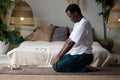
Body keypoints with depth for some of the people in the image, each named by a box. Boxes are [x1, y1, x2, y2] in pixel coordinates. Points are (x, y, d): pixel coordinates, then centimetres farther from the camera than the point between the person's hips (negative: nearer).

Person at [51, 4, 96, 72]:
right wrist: (59, 56, 7)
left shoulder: (83, 24, -20)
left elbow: (71, 43, -22)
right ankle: (83, 66, 6)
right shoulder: (77, 23, 13)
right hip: (77, 54, 10)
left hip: (83, 56, -10)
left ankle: (85, 69, -9)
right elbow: (68, 40, 13)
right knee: (59, 61, 10)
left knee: (57, 66, -16)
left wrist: (58, 57, -16)